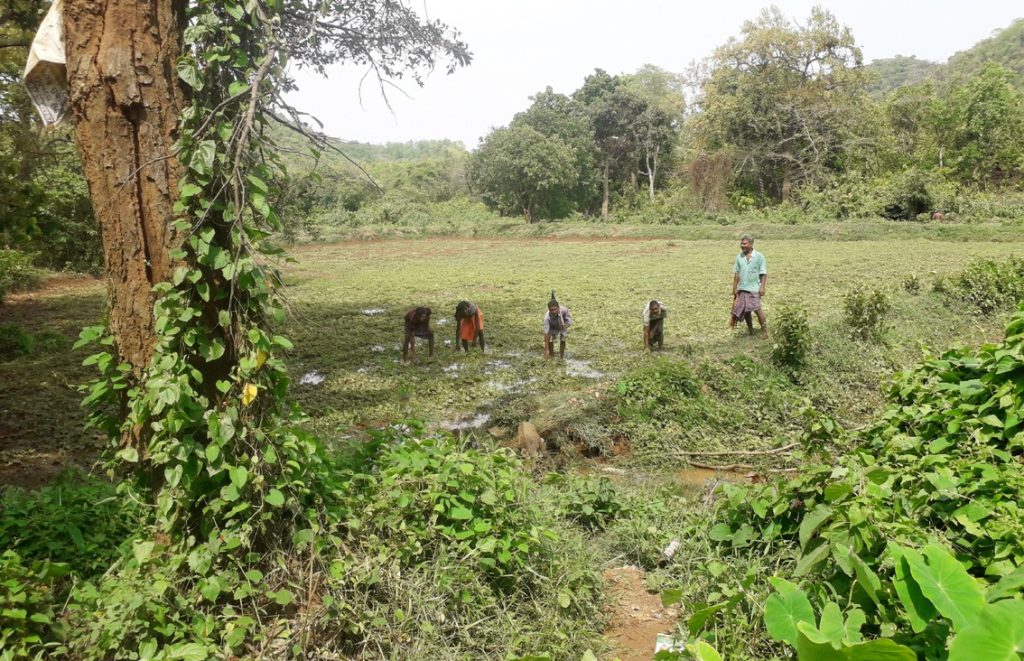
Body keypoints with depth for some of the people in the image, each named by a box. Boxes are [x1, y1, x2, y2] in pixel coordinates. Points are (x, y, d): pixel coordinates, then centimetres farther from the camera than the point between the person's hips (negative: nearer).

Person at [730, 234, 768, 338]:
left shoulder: (759, 256, -3)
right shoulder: (739, 257, 7)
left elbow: (763, 274, -3)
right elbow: (736, 274, 10)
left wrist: (762, 287, -11)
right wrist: (734, 288, 6)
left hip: (754, 288, -4)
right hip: (742, 288, 4)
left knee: (756, 308, -8)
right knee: (745, 310, 7)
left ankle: (764, 330, 3)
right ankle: (750, 330, 21)